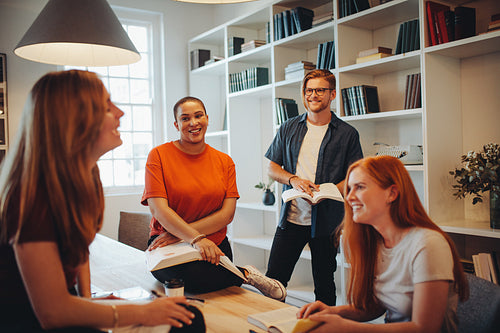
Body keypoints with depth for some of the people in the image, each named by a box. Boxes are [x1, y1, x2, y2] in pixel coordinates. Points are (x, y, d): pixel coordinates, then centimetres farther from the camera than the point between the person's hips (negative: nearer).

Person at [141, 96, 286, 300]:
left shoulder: (224, 162, 8)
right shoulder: (159, 155, -1)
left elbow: (228, 214, -1)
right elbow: (159, 209, -11)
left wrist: (181, 234, -13)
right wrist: (195, 238, -27)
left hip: (215, 247, 2)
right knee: (192, 274, -34)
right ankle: (244, 274, -11)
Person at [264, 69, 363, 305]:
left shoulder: (347, 134, 1)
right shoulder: (288, 129, 9)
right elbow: (272, 168, 10)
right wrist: (293, 179, -11)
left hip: (326, 221, -2)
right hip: (291, 217, 2)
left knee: (324, 286, 11)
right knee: (273, 281, 4)